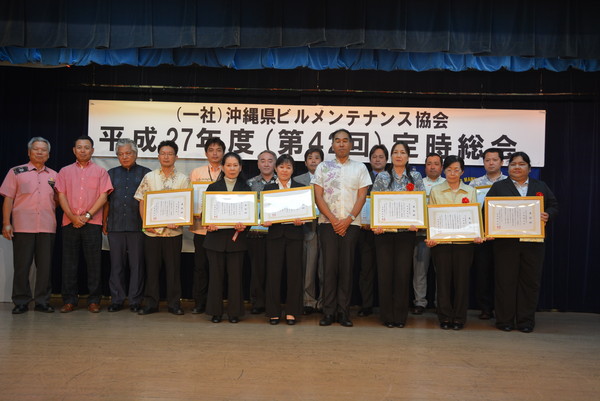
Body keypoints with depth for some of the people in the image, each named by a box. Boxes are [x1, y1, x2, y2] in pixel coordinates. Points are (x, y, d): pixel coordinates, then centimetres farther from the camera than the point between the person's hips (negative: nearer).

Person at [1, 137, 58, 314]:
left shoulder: (53, 175, 16)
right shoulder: (16, 172, 8)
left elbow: (57, 202, 21)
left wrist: (56, 191, 1)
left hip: (47, 227, 2)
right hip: (22, 226, -2)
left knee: (45, 265, 4)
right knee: (21, 265, 1)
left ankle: (42, 301, 12)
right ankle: (21, 302, 11)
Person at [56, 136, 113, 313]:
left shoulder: (100, 171, 8)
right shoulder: (65, 171, 13)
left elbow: (103, 196, 0)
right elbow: (61, 196, 6)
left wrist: (87, 215, -10)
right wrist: (72, 216, -8)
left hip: (92, 222, -2)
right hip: (70, 223, 2)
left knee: (94, 263, -1)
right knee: (69, 262, 3)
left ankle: (93, 300, 6)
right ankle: (69, 300, 11)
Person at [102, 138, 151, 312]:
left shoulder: (145, 173, 7)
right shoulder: (112, 174, 15)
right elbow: (106, 200, 15)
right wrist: (104, 223, 8)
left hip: (137, 226, -2)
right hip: (115, 226, 3)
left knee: (137, 264, 0)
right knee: (116, 264, 6)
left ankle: (135, 300, 9)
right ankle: (117, 299, 15)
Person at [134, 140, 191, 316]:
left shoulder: (183, 179, 5)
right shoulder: (149, 177, 7)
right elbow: (142, 202, 6)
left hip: (174, 230, -1)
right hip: (152, 230, 1)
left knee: (173, 268, 4)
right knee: (151, 267, 6)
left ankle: (174, 303, 14)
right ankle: (151, 303, 16)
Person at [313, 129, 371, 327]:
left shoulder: (360, 168, 10)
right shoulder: (323, 167, 10)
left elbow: (362, 196, 3)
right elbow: (318, 196, 3)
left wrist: (348, 220, -9)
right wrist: (333, 219, -8)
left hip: (351, 223, 0)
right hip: (328, 222, 0)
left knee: (346, 266, -1)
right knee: (329, 266, -3)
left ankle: (344, 311, 5)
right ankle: (328, 311, 3)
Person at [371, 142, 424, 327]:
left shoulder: (416, 177, 9)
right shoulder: (382, 177, 7)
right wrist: (375, 224, -11)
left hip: (407, 231, 0)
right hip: (384, 231, 0)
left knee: (403, 273, 1)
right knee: (385, 272, 1)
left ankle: (400, 316, 12)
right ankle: (387, 317, 12)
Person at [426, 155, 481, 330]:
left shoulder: (470, 191, 10)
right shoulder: (435, 191, 7)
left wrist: (476, 235, -10)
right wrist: (430, 237, -9)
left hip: (464, 242, 1)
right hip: (441, 242, -1)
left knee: (461, 279, 3)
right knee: (443, 279, 2)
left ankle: (459, 318, 15)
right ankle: (445, 317, 13)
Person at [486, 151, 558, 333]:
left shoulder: (541, 187, 14)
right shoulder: (498, 187, 8)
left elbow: (554, 206, 11)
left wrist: (548, 215, -11)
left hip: (533, 242, 2)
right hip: (506, 242, -2)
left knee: (531, 281, 5)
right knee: (506, 281, 1)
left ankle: (526, 321, 16)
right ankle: (505, 320, 11)